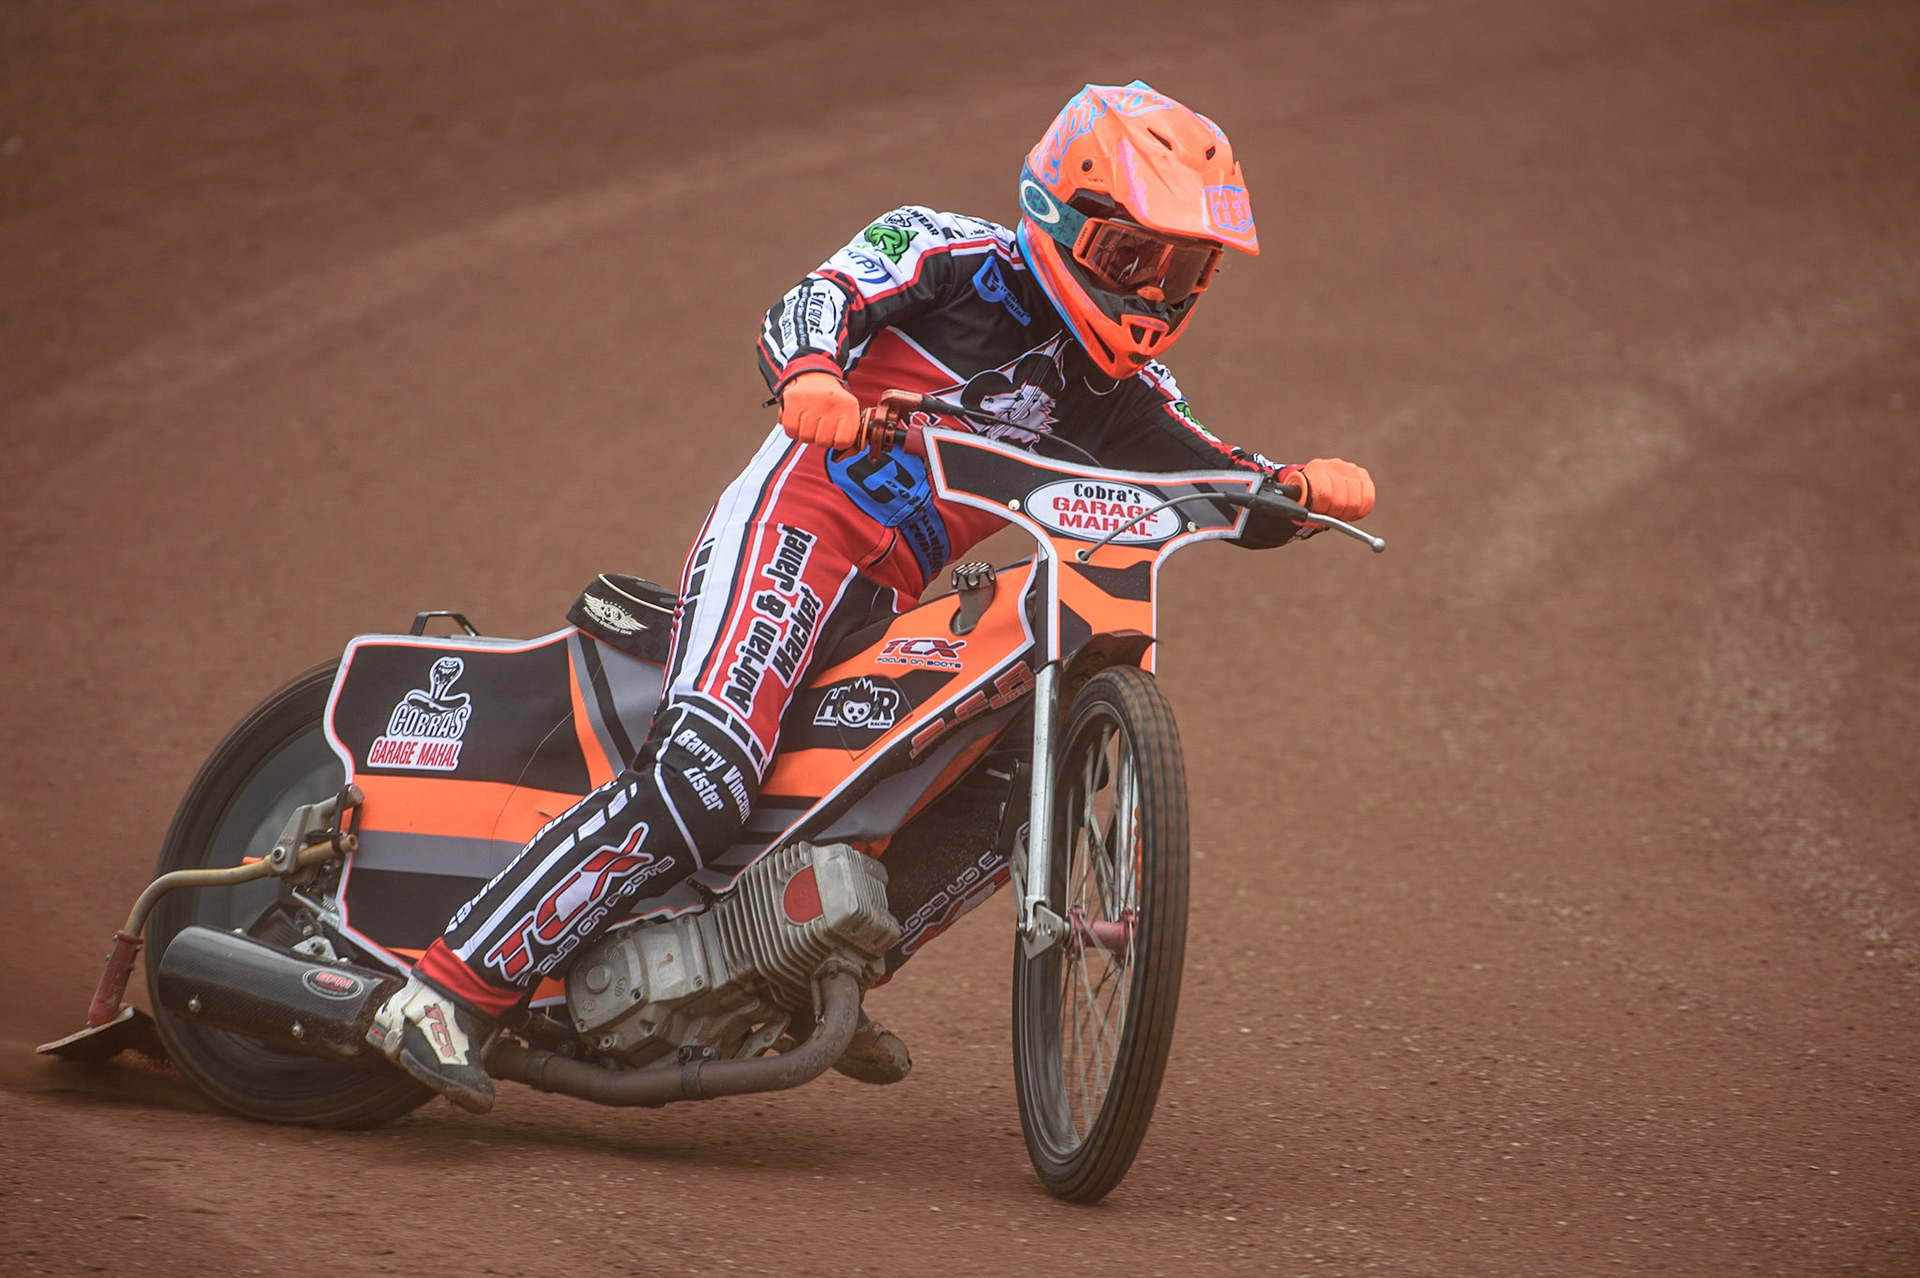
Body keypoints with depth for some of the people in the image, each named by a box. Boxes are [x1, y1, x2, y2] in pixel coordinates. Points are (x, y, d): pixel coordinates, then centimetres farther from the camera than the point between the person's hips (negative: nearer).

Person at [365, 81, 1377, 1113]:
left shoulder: (1114, 396, 17)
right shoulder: (956, 255, -1)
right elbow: (821, 297, -16)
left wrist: (1308, 487, -6)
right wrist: (811, 377, -39)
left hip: (890, 601, 8)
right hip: (795, 532, -8)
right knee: (696, 784, -27)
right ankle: (452, 991, -28)